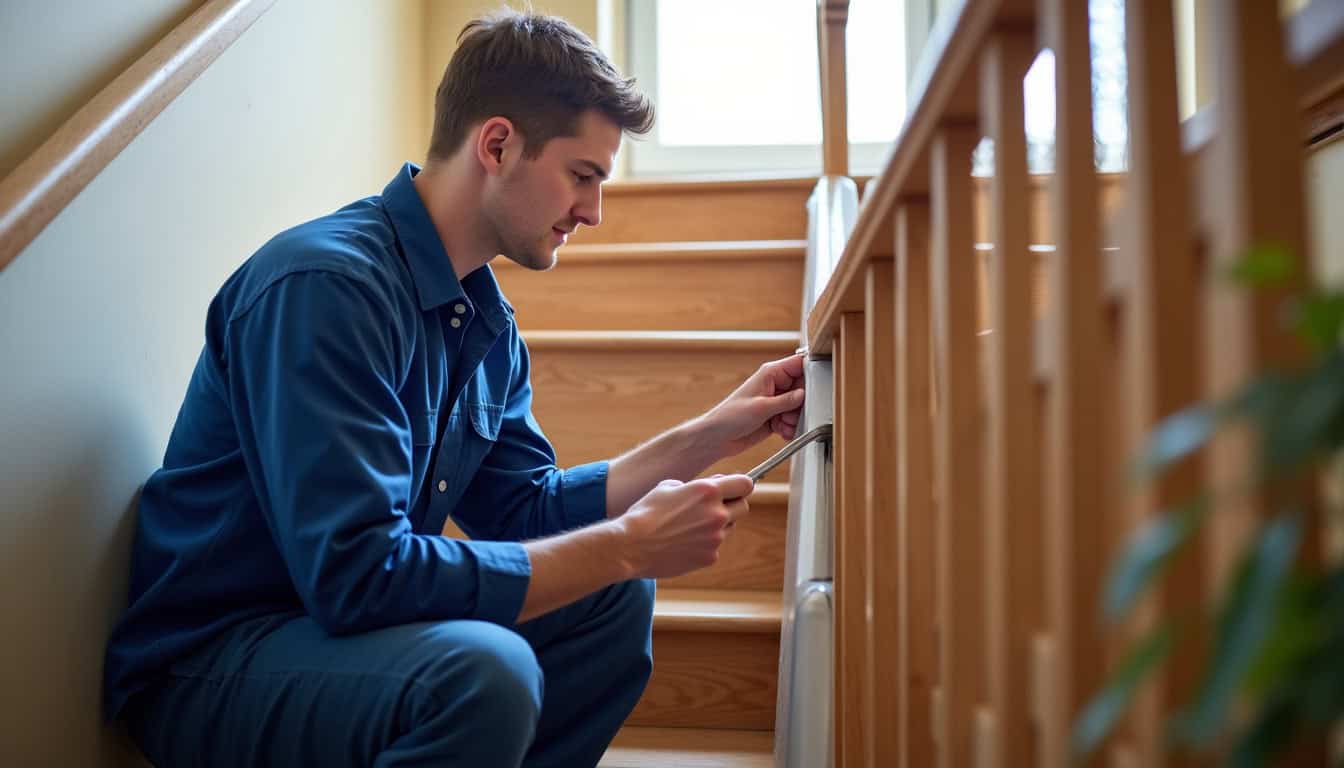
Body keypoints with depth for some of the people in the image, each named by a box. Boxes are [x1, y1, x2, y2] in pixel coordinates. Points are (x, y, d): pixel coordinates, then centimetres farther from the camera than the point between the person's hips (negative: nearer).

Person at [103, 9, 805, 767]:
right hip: (204, 662, -8)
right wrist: (627, 545, -24)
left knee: (617, 602, 6)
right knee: (481, 670, -33)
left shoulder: (486, 315, 4)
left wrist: (713, 436, 1)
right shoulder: (326, 285, -24)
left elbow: (526, 510, 8)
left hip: (338, 620, 9)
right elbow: (357, 574, -31)